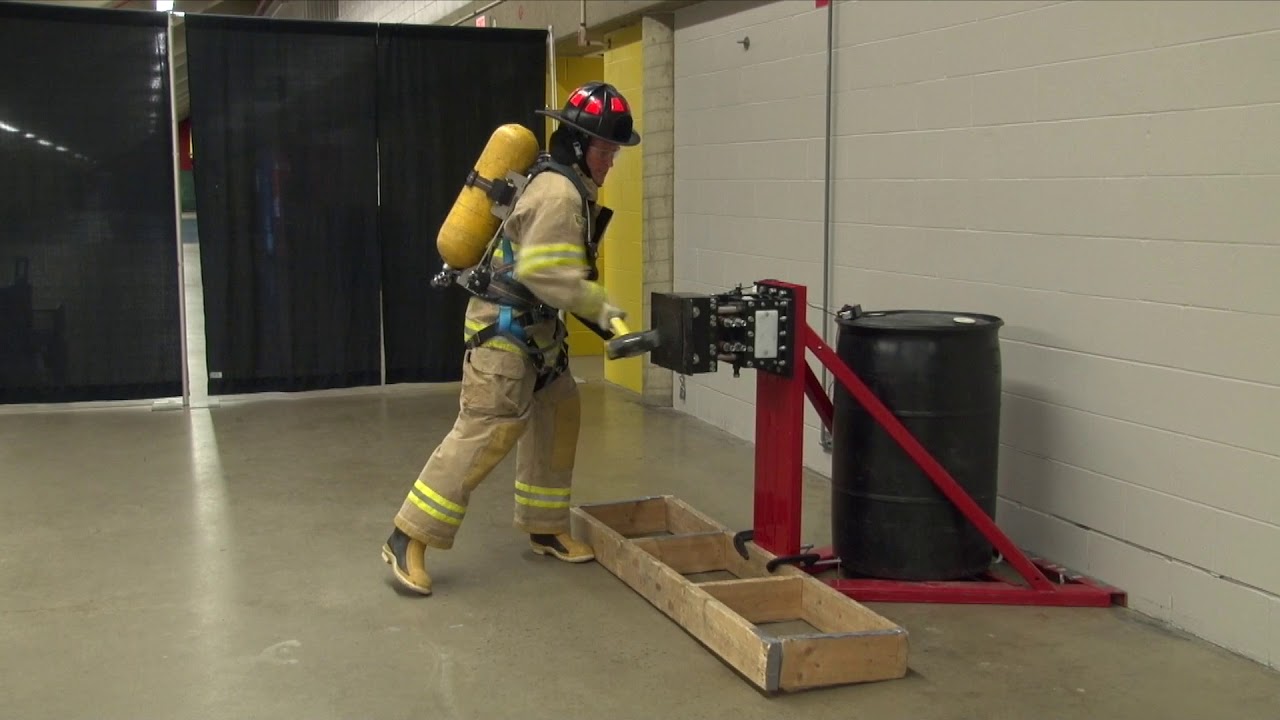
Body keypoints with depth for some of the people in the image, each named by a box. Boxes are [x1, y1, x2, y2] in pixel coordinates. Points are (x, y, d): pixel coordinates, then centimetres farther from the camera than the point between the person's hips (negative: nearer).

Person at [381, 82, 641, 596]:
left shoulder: (572, 187, 13)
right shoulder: (558, 193, -19)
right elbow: (549, 274, -27)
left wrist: (598, 312, 10)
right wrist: (606, 312, -23)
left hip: (537, 330, 11)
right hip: (504, 330, -11)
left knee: (557, 421, 14)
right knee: (484, 433, -12)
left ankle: (546, 529, 27)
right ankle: (408, 540, -6)